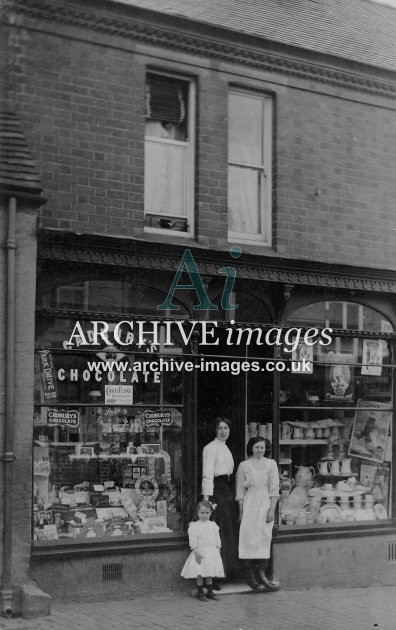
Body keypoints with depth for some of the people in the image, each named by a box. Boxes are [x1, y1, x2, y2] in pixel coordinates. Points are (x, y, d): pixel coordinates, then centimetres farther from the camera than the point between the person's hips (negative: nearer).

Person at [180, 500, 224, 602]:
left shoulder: (213, 525, 8)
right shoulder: (194, 526, -6)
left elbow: (217, 541, 12)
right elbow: (193, 542, -10)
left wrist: (218, 552, 7)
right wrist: (196, 553, -17)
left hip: (212, 553, 4)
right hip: (200, 552, -4)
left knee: (210, 573, 10)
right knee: (200, 573, -2)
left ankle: (210, 592, 19)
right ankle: (200, 593, 9)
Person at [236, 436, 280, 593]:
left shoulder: (271, 464, 6)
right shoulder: (244, 465, 4)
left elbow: (274, 489, 3)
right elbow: (240, 491, 4)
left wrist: (272, 509, -5)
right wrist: (241, 511, -1)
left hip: (265, 504, 1)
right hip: (249, 504, -1)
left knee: (264, 538, 0)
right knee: (249, 537, -6)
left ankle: (261, 574, 5)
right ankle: (250, 575, -4)